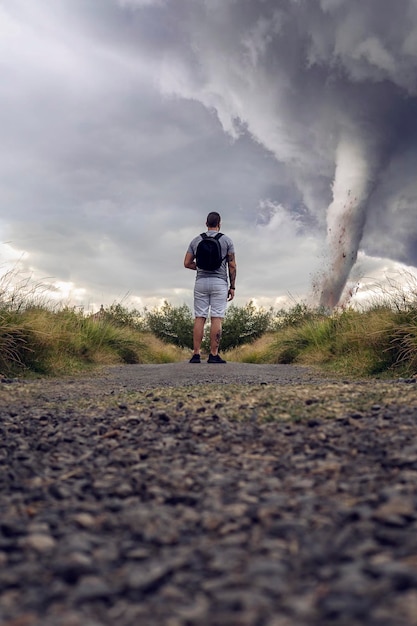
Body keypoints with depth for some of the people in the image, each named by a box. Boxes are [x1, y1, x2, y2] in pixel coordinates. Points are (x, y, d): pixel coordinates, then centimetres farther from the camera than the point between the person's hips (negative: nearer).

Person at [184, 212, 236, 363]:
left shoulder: (196, 240, 8)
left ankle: (196, 355, 1)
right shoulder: (226, 240, 2)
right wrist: (232, 287, 3)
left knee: (199, 318, 3)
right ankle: (213, 355, -2)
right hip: (219, 282, -2)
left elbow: (187, 263, 7)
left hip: (201, 282, 2)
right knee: (217, 318, -2)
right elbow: (232, 266, -2)